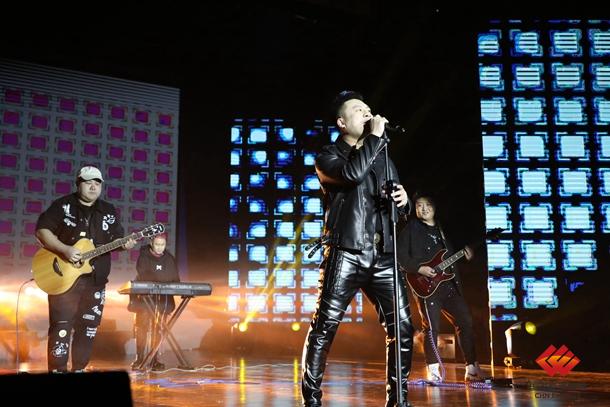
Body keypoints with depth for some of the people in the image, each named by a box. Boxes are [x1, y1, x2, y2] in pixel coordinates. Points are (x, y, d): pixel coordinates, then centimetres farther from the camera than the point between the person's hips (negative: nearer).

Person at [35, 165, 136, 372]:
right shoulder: (62, 205, -1)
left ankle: (79, 369, 19)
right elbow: (42, 230, -7)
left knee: (88, 329, 9)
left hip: (96, 280, 4)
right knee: (61, 326, -8)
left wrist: (125, 244, -12)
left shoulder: (109, 211, 11)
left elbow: (116, 239, 12)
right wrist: (65, 250, -20)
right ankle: (58, 371, -2)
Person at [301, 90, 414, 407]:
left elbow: (400, 203, 26)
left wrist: (403, 200, 2)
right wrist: (375, 136, -9)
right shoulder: (327, 157, 4)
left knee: (402, 327, 1)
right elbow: (352, 173, -19)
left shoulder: (382, 158, 22)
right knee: (324, 327, -4)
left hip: (382, 256, 5)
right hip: (346, 255, -5)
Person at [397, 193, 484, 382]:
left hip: (451, 284, 6)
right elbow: (400, 256, -6)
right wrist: (419, 268, -16)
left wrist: (464, 252, 4)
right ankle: (433, 371, 2)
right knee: (431, 327, -7)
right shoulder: (411, 228, 1)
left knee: (465, 322, 4)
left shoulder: (442, 229, 19)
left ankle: (472, 368, 13)